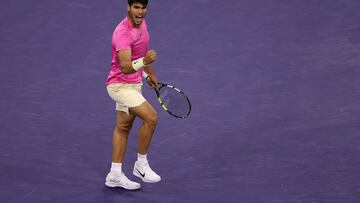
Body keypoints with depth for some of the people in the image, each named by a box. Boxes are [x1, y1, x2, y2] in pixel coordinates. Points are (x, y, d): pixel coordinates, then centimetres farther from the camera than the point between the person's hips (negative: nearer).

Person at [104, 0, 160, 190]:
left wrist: (150, 73, 29)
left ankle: (115, 175, 21)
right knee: (151, 117, -19)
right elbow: (125, 67, -38)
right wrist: (143, 61, -55)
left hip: (133, 84, 10)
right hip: (120, 85, -9)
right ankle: (141, 164, -2)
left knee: (124, 127, 13)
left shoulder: (142, 24, 1)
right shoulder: (123, 33, -28)